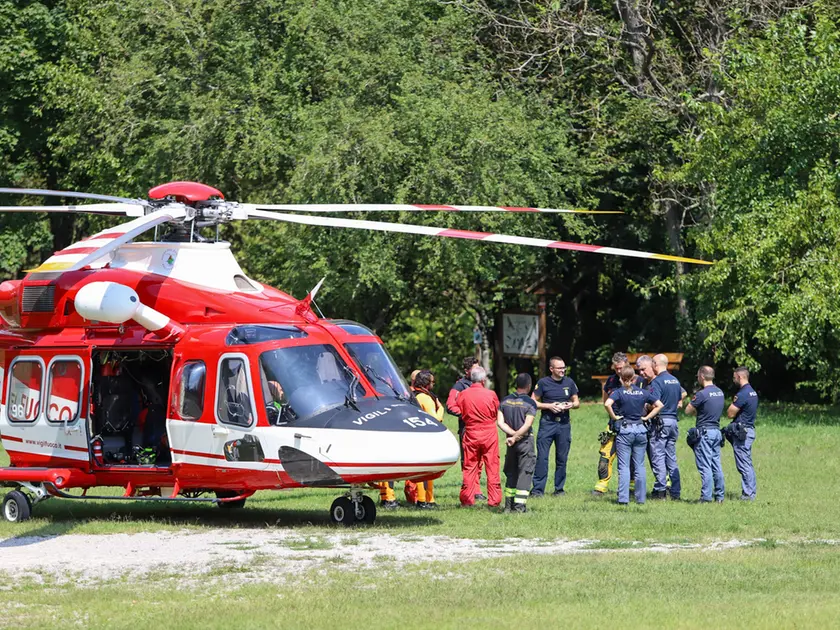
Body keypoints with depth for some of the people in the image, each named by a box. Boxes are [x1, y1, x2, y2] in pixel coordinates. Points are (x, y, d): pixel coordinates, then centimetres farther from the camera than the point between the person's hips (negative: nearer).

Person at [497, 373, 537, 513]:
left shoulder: (505, 401, 4)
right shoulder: (530, 403, -11)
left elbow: (500, 422, -4)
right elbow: (527, 425, -19)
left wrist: (513, 434, -9)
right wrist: (515, 437, -16)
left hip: (511, 441, 5)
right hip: (525, 441, -5)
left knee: (511, 472, 16)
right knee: (525, 472, -1)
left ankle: (509, 504, 15)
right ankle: (519, 505, -9)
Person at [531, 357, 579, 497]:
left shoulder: (569, 383, 9)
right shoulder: (543, 383, 0)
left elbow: (577, 402, 17)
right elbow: (533, 402, 0)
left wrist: (572, 405, -6)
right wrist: (549, 406, -13)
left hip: (564, 424, 3)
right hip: (547, 423, -3)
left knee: (562, 458, 7)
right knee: (542, 457, -8)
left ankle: (559, 488, 16)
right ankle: (538, 489, -6)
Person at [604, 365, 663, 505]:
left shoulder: (619, 392, -7)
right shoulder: (643, 392, 4)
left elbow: (607, 404, -23)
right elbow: (659, 405, 5)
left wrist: (614, 417, -10)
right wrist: (647, 417, 6)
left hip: (624, 430, -3)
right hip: (640, 429, 3)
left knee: (624, 466, -1)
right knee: (640, 466, 8)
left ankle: (623, 498, -6)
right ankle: (641, 498, 9)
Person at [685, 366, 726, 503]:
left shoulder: (702, 394, -15)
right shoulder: (720, 392, 9)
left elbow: (688, 411, -8)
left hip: (704, 432, -7)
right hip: (717, 430, 7)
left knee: (705, 466, -5)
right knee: (716, 465, 11)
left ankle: (706, 497, -6)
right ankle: (719, 496, 13)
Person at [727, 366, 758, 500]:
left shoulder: (742, 394, -18)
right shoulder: (752, 392, 14)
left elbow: (730, 413, -15)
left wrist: (733, 403, -1)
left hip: (742, 432, -10)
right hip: (749, 429, 10)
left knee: (744, 465, -7)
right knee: (748, 463, 15)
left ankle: (748, 494, -7)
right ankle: (751, 492, 19)